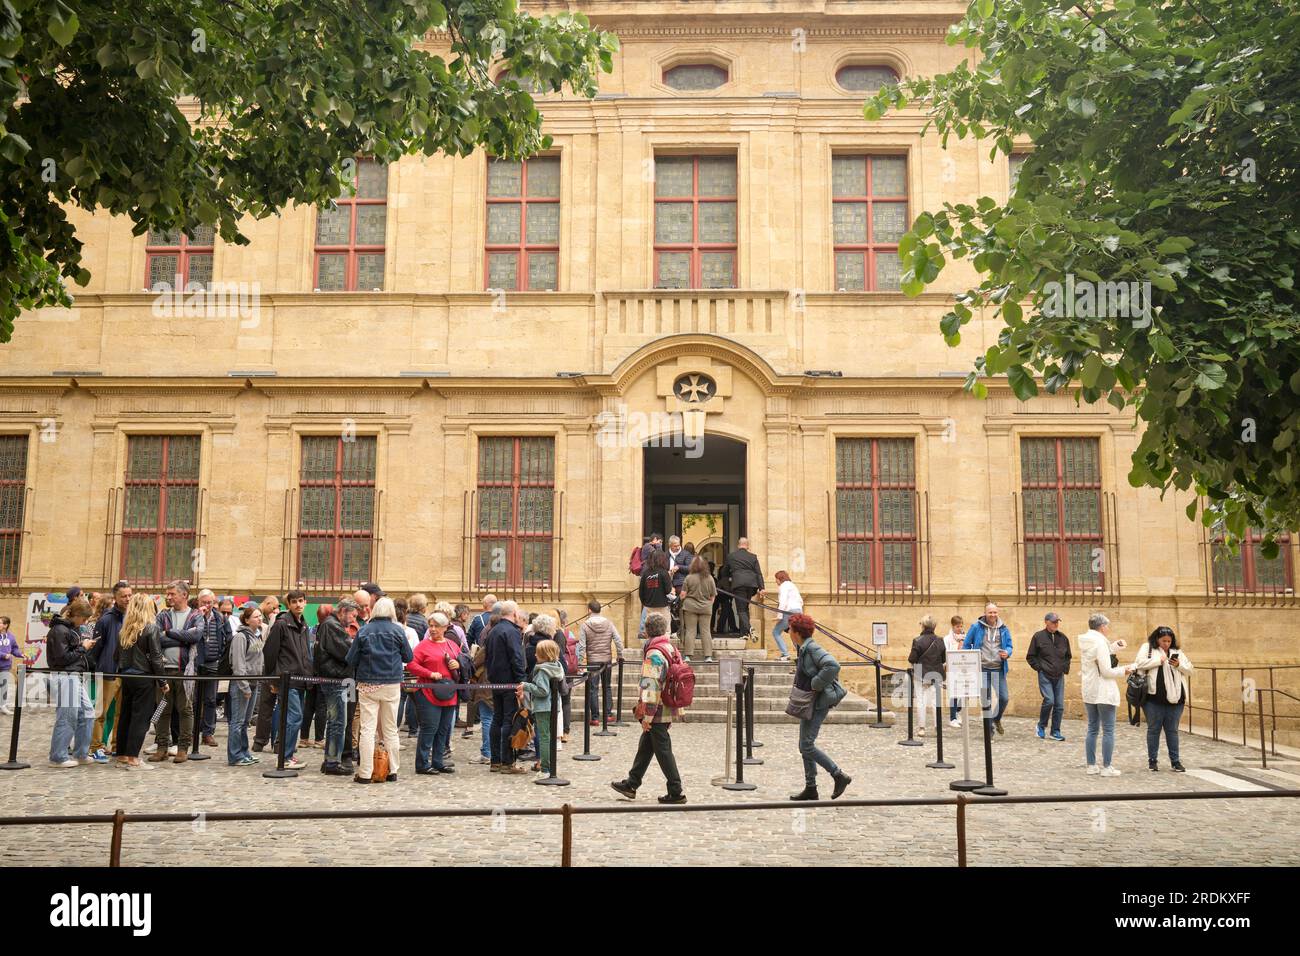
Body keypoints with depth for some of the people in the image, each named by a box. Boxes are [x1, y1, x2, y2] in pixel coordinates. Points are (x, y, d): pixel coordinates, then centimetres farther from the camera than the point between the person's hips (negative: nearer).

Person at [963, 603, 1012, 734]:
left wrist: (1007, 653, -12)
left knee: (1003, 698, -2)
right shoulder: (976, 627, -1)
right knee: (986, 700, 1)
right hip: (982, 669, -2)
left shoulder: (1003, 629, 6)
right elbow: (966, 645, 4)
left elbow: (1009, 646, 11)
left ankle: (996, 718, 28)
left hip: (998, 669, 2)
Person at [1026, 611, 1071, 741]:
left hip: (1059, 676, 4)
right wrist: (1039, 668, -5)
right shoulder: (1038, 637, -3)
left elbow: (1068, 656, 23)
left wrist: (1065, 668, 10)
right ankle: (1041, 726, 7)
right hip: (1045, 676, -4)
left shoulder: (1063, 638, 8)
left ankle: (1055, 732, 14)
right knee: (1049, 700, -16)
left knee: (1059, 704, 2)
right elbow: (1030, 657, 3)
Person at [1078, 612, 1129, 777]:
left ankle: (1091, 765, 16)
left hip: (1088, 692, 8)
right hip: (1104, 692, -8)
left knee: (1092, 729, 13)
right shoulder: (1100, 642, -17)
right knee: (1108, 731, -1)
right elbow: (1106, 671, -17)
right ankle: (1106, 767, 1)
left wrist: (1115, 646, 15)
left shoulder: (1085, 643, 8)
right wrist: (1123, 671, -2)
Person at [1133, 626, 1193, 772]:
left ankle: (1175, 761, 15)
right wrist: (1159, 661, -15)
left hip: (1174, 698, 3)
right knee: (1154, 729, 5)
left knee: (1172, 730, 8)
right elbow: (1140, 663, -10)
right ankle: (1152, 760, 15)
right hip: (1154, 698, -3)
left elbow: (1189, 669, 13)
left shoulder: (1177, 652, 15)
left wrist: (1179, 665, -6)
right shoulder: (1147, 648, 3)